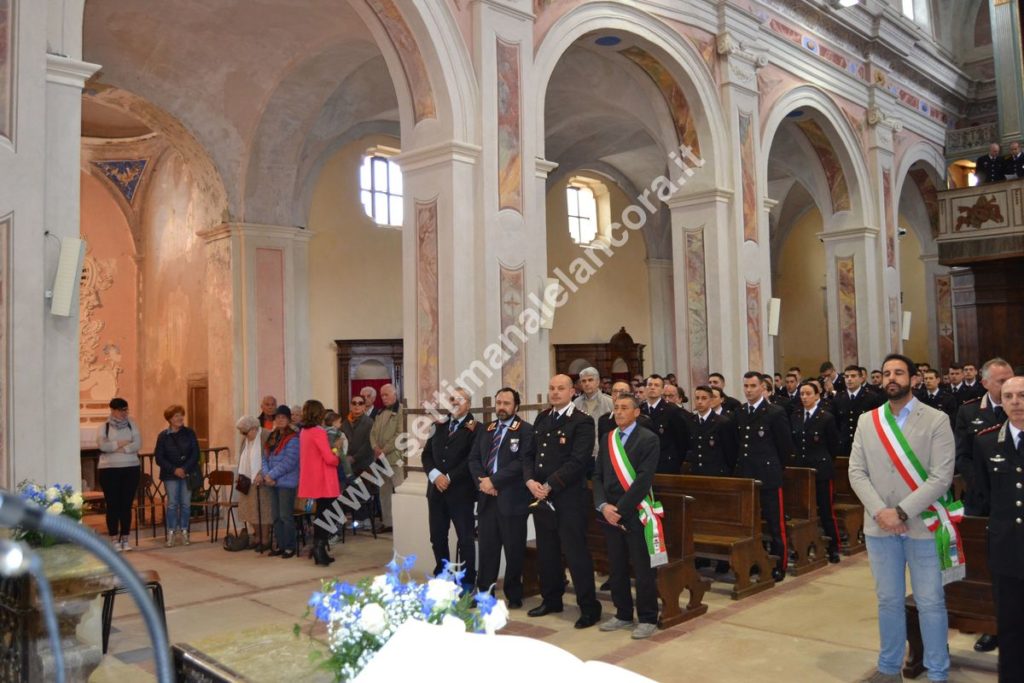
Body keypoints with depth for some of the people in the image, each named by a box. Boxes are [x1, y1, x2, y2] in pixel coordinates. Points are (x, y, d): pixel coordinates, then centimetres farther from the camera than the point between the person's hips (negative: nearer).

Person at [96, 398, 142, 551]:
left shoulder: (132, 425, 7)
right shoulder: (104, 427, 3)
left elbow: (138, 444, -6)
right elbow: (102, 445, -14)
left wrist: (118, 448, -12)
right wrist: (123, 443, -9)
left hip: (131, 469, 1)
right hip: (109, 470, -1)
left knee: (126, 505, 3)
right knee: (112, 505, 0)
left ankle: (125, 539, 10)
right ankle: (114, 539, 7)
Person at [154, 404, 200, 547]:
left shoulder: (189, 433, 3)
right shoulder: (163, 436, 1)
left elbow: (195, 454, 0)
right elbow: (159, 458, -2)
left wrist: (185, 469, -12)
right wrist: (174, 470, -12)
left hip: (188, 474, 1)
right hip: (170, 475, -1)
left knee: (186, 503, 2)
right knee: (172, 503, -5)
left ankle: (184, 531, 12)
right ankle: (171, 533, 2)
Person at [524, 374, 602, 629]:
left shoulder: (582, 422, -9)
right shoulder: (541, 419, 12)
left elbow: (578, 461, -17)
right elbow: (529, 453, 11)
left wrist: (549, 485, -18)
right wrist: (530, 480, -7)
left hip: (569, 498, -6)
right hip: (541, 496, 7)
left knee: (576, 553, -2)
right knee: (546, 551, 15)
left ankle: (589, 607, 10)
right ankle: (551, 599, 31)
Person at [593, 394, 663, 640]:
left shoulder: (648, 439, -6)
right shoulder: (607, 440, 12)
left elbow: (643, 479, -13)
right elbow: (598, 476, 9)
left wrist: (620, 508, -15)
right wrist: (603, 506, -7)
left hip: (635, 514, -5)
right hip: (609, 514, 5)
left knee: (643, 569, 2)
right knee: (616, 568, 13)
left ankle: (647, 619, 14)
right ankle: (623, 614, 26)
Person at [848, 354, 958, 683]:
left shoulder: (936, 420, -4)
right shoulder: (866, 421, 6)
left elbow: (941, 477, -11)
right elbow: (856, 472, 2)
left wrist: (902, 512, -18)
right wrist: (879, 511, -12)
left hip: (923, 525, -3)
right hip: (879, 526, 3)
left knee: (931, 603, 6)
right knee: (888, 600, 14)